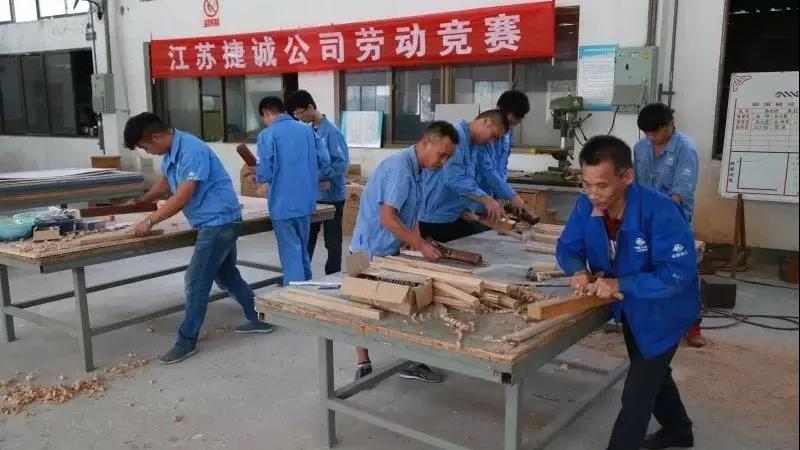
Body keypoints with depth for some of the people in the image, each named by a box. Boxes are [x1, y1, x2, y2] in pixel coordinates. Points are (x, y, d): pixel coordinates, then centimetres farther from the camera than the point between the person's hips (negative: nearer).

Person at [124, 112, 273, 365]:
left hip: (219, 221, -10)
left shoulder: (191, 150, -23)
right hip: (217, 222, 10)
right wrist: (137, 204, 16)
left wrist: (150, 221, -19)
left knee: (196, 281, -6)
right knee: (226, 276, 18)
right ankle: (257, 320, 30)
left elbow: (183, 197, -25)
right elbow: (165, 183, 25)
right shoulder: (170, 152, 8)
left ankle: (187, 341, 4)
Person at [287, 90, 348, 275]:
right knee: (306, 240, 15)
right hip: (310, 195, 7)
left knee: (332, 242, 6)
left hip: (331, 197, -7)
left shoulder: (331, 132, -16)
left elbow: (342, 163, -21)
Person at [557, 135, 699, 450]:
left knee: (637, 393, -3)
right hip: (629, 307, 7)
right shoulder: (586, 205, -18)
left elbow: (678, 273, -35)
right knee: (652, 373, 28)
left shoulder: (659, 211, -35)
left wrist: (620, 285, -39)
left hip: (662, 310, -7)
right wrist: (579, 271, -28)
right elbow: (567, 248, -6)